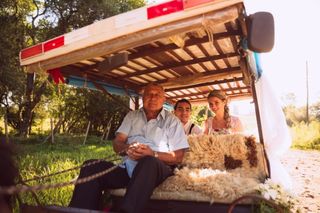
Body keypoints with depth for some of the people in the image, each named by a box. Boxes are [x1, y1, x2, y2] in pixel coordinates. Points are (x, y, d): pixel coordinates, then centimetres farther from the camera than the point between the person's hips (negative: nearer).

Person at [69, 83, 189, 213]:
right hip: (128, 167, 4)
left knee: (148, 162, -40)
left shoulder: (172, 121, 8)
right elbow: (117, 144, 11)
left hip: (156, 168, -3)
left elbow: (178, 157, 2)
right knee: (91, 166, -21)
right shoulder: (131, 116, 19)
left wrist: (153, 154, -16)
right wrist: (127, 147, -15)